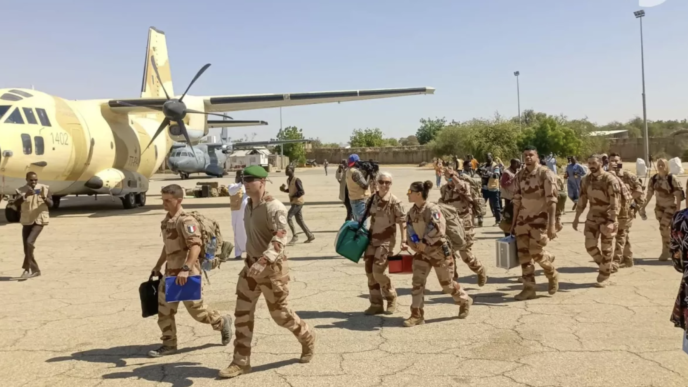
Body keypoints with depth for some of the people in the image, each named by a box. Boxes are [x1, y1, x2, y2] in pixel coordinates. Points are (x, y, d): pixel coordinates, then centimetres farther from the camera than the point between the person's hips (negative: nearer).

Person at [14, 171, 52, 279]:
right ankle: (35, 270, 21)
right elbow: (16, 203, -14)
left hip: (39, 220, -4)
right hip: (26, 221, 4)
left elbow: (51, 204, -5)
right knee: (26, 248, 5)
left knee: (30, 242, -22)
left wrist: (44, 198, -26)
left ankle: (27, 268, -12)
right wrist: (25, 195, -30)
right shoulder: (22, 190, -1)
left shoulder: (44, 188, -4)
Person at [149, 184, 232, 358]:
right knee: (164, 309, 8)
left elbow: (196, 246, -31)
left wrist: (185, 269, -39)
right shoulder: (167, 220, 10)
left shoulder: (186, 221, -19)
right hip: (170, 272, 9)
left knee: (196, 309, 2)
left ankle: (222, 323, 26)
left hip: (186, 274, -8)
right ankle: (169, 344, 19)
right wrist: (158, 266, 28)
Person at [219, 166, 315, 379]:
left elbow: (280, 239, -31)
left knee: (280, 313, 6)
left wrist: (263, 262, -42)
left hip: (272, 267, -7)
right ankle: (241, 361, 11)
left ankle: (307, 338, 32)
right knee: (242, 313, 3)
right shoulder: (249, 206, 7)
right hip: (251, 264, 7)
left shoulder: (274, 207, -19)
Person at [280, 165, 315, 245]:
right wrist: (284, 189, 6)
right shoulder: (288, 180, 9)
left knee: (289, 217, -13)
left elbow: (302, 192, -22)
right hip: (294, 202, 9)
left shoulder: (297, 180, -18)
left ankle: (294, 236, -5)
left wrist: (293, 196, -23)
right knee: (299, 220, 11)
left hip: (298, 202, -9)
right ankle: (310, 236, 19)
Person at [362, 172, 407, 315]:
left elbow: (402, 222, -15)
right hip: (372, 239, 6)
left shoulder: (394, 202, -15)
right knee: (370, 271, 5)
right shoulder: (372, 198, 2)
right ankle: (376, 304, 16)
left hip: (386, 241, -6)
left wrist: (404, 241, -22)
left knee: (378, 271, -13)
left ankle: (391, 299, 12)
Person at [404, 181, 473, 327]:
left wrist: (424, 242, -23)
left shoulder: (432, 209, -20)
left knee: (447, 283, 8)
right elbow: (410, 228, 10)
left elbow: (437, 229, -28)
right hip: (421, 252, 6)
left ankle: (464, 301, 35)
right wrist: (414, 243, -5)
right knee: (417, 282, -3)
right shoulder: (412, 212, 3)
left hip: (438, 251, -6)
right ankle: (417, 315, 3)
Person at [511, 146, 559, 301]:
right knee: (523, 254, 2)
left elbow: (551, 201, -15)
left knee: (536, 252, -7)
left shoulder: (546, 174, -11)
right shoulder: (520, 175, 7)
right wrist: (513, 222, 10)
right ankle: (529, 288, 10)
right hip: (523, 219, 6)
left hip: (540, 219, -5)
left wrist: (552, 224, -22)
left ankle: (552, 275, 23)